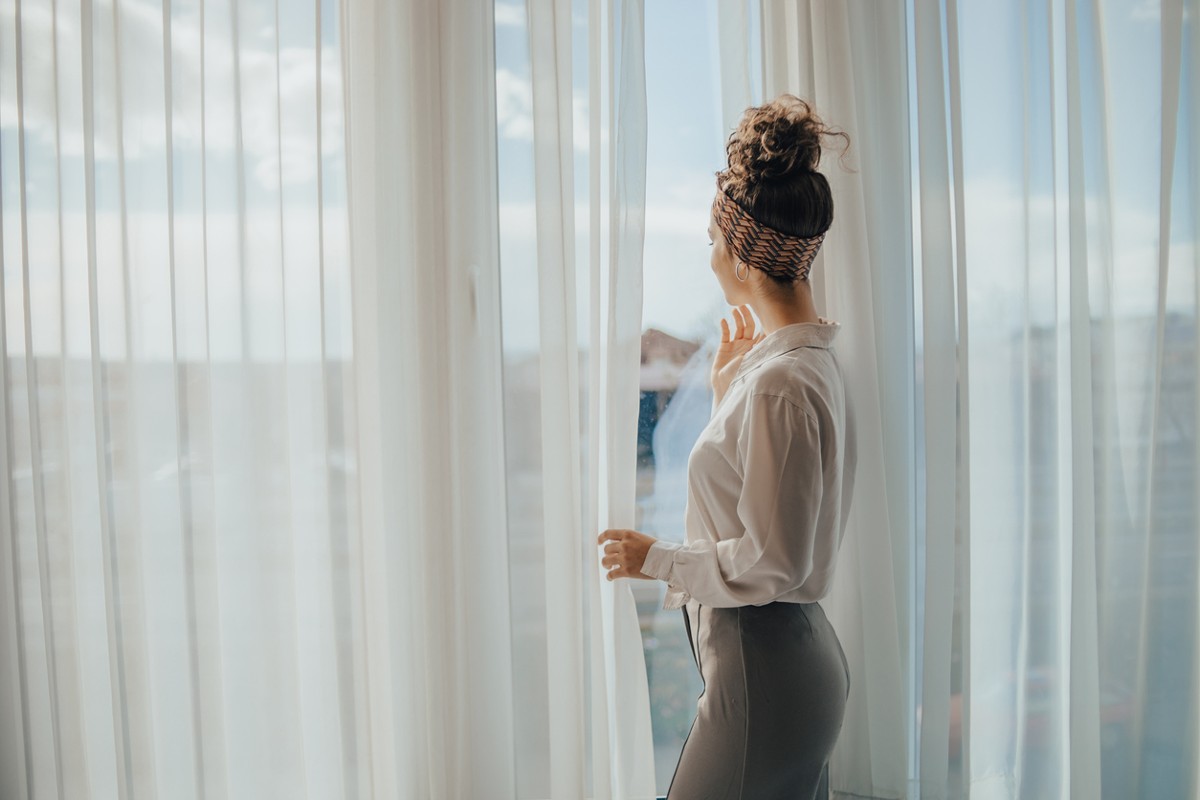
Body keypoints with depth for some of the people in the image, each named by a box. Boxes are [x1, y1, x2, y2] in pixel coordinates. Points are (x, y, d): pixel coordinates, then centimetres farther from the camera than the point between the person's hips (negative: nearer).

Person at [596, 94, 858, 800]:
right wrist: (729, 384, 13)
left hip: (764, 670, -10)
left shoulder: (780, 383, -22)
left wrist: (656, 559, -10)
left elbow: (771, 562, -22)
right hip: (796, 658, 10)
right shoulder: (808, 359, 8)